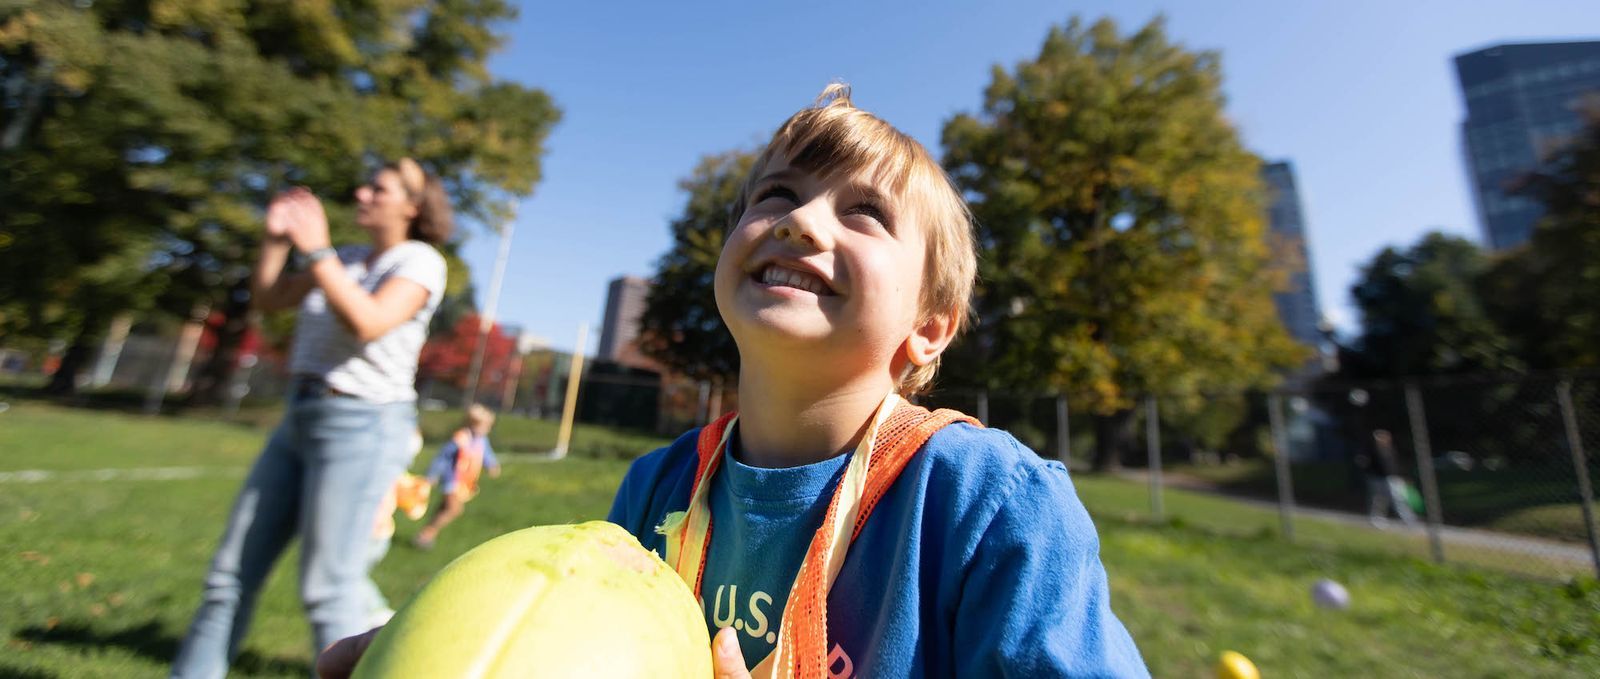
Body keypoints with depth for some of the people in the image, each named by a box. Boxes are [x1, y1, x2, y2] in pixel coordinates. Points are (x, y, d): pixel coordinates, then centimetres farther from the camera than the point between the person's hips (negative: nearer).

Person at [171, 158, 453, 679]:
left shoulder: (419, 260, -7)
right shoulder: (347, 259, 16)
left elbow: (367, 323, -21)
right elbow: (267, 298, 19)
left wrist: (316, 250, -14)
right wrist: (276, 238, 7)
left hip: (362, 426, -8)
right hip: (299, 419, 8)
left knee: (328, 590, -4)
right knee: (232, 573, 15)